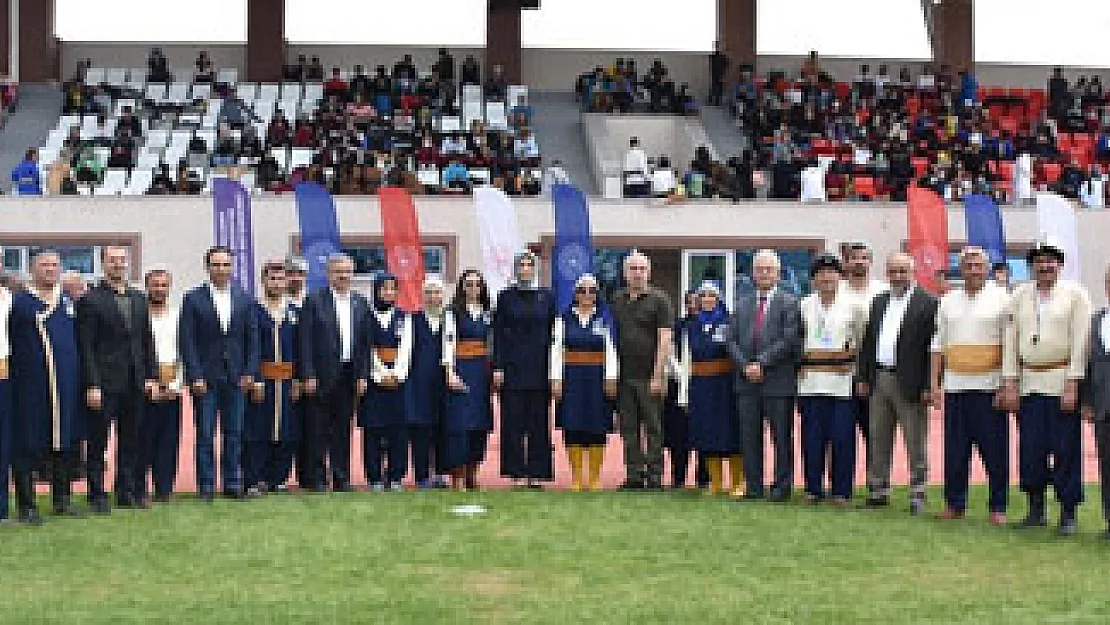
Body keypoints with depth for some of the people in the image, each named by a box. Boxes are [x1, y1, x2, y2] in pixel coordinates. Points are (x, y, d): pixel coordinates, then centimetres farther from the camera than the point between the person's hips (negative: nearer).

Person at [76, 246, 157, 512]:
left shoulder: (139, 298, 14)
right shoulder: (90, 300, -4)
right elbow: (85, 347, -8)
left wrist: (151, 377, 7)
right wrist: (92, 385, -14)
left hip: (135, 384, 6)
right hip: (104, 385, -5)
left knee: (131, 441, 9)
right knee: (98, 442, 1)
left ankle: (128, 493, 17)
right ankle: (97, 496, 8)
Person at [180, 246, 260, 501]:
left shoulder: (244, 299, 9)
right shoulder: (193, 299, 0)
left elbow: (252, 338, 10)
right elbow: (187, 341, -3)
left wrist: (250, 372, 0)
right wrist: (195, 376, -10)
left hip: (236, 377, 3)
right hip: (205, 377, -3)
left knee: (234, 433, 5)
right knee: (205, 434, 0)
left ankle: (232, 484, 12)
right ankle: (206, 486, 5)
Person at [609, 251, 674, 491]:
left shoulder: (659, 299, -2)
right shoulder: (616, 300, 11)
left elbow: (665, 339, -8)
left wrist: (658, 375, -14)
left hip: (649, 377, -4)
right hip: (624, 376, 5)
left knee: (653, 428, 1)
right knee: (629, 428, 8)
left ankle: (655, 478, 6)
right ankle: (634, 476, 15)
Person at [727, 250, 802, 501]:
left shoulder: (789, 303, 1)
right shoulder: (743, 304, 15)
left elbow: (789, 340, -10)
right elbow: (732, 339, 9)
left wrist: (762, 363, -14)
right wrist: (745, 366, -7)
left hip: (778, 382, -4)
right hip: (747, 382, 4)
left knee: (781, 437, 0)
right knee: (749, 437, 7)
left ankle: (782, 487, 8)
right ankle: (754, 487, 13)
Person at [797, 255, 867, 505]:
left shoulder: (853, 304, 3)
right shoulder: (805, 305, 9)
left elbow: (863, 339, 11)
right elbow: (797, 339, 18)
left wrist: (852, 359, 4)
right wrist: (800, 362, 11)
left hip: (842, 380, -2)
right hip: (811, 379, 2)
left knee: (842, 437, -3)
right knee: (812, 437, 2)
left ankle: (841, 491, 5)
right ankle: (813, 488, 12)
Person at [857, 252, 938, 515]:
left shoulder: (927, 303, -7)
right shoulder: (879, 301, 13)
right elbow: (868, 342, 16)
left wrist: (929, 385, -16)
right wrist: (863, 377, 10)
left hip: (909, 383, -6)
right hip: (879, 380, 6)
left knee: (915, 444, 1)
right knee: (878, 440, 12)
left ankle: (917, 496, 8)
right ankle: (878, 492, 21)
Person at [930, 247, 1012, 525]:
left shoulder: (1001, 299, 2)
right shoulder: (948, 301, 13)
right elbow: (939, 344, 14)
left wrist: (1007, 386, -9)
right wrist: (935, 383, 7)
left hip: (989, 385, -3)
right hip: (954, 385, 3)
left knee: (994, 450, -1)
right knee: (955, 449, 5)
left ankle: (998, 507, 7)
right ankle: (954, 504, 14)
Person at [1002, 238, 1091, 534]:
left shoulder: (1074, 294, 2)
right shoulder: (1020, 296, 11)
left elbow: (1080, 341, -3)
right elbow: (1011, 341, 10)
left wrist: (1072, 385, -10)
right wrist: (1009, 382, 2)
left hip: (1061, 384, -3)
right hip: (1028, 384, 3)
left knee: (1066, 451, -3)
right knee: (1030, 451, 4)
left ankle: (1068, 514, 6)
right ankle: (1036, 510, 16)